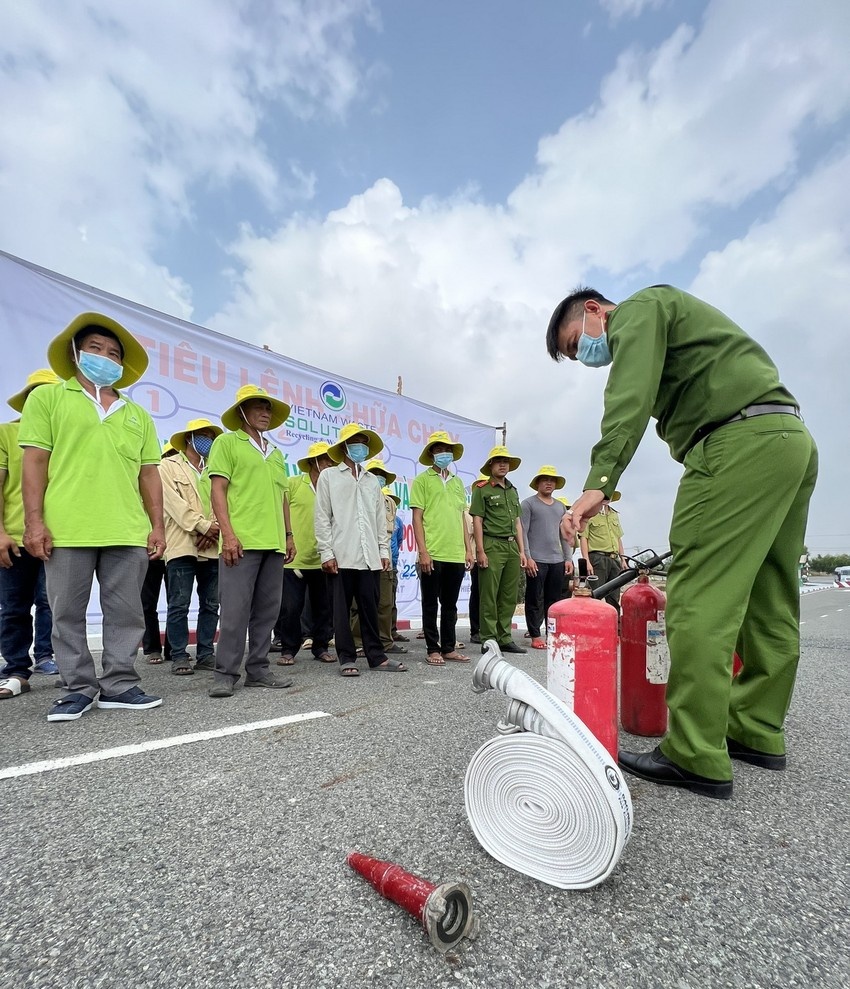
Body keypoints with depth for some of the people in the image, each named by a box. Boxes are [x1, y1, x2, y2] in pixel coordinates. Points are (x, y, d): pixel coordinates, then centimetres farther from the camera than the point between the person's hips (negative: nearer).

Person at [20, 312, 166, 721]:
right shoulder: (48, 397, 9)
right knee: (68, 613, 5)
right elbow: (35, 462, 1)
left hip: (128, 533, 3)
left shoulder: (138, 415, 17)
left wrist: (157, 526, 7)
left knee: (126, 613, 5)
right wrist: (34, 521, -7)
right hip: (67, 530, -2)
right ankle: (79, 688, 18)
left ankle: (119, 685, 16)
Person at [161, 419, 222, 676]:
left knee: (210, 605, 6)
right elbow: (174, 502, -6)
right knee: (179, 605, -3)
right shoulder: (169, 466, 7)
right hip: (182, 546, -4)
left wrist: (214, 530, -8)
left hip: (212, 547, 4)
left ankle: (206, 653, 14)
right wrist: (203, 526, -13)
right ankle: (179, 656, 7)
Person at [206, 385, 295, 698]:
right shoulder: (227, 442, 4)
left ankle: (258, 670, 17)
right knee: (235, 609, -6)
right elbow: (217, 490, -4)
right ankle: (225, 674, 5)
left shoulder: (276, 453, 22)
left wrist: (289, 535, 17)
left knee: (267, 610, 8)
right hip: (242, 541, -6)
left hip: (273, 543, 6)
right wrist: (228, 533, -14)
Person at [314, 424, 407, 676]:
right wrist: (326, 553, -8)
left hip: (370, 556, 3)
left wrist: (384, 551, 9)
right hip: (341, 556, -3)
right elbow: (322, 518, 0)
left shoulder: (373, 480, 19)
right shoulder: (329, 476, 7)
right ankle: (347, 659, 13)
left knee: (370, 607, 6)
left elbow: (380, 519, 17)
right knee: (342, 608, 3)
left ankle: (376, 656, 14)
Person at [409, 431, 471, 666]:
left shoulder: (457, 482, 17)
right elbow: (417, 518, -5)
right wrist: (423, 551, -12)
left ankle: (449, 648, 23)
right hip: (432, 555, -5)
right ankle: (433, 650, 15)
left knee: (450, 604, 13)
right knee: (430, 604, 5)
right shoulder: (422, 480, 1)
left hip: (456, 555, 5)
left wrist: (468, 548, 12)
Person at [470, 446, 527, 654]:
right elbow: (477, 521, -5)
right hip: (492, 545, -6)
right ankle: (488, 640, 4)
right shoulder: (482, 489, 0)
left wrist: (522, 551, 14)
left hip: (512, 546, 7)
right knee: (489, 596, -3)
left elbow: (517, 522, 20)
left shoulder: (513, 490, 20)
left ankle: (504, 638, 20)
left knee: (509, 596, 10)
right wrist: (480, 550, -12)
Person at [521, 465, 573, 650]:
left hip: (557, 561, 6)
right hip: (536, 560, -5)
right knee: (535, 600, 0)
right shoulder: (528, 504, 0)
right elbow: (523, 533, -6)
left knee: (555, 600, 10)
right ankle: (535, 636, 7)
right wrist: (527, 557, -13)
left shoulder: (560, 507, 18)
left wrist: (568, 558, 12)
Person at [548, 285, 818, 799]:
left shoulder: (636, 309, 3)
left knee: (700, 600, -12)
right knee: (769, 605, 11)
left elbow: (630, 399, -17)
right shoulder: (670, 317, 33)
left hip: (741, 442, -11)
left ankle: (696, 757, -8)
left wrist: (599, 481, -26)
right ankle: (758, 733, 21)